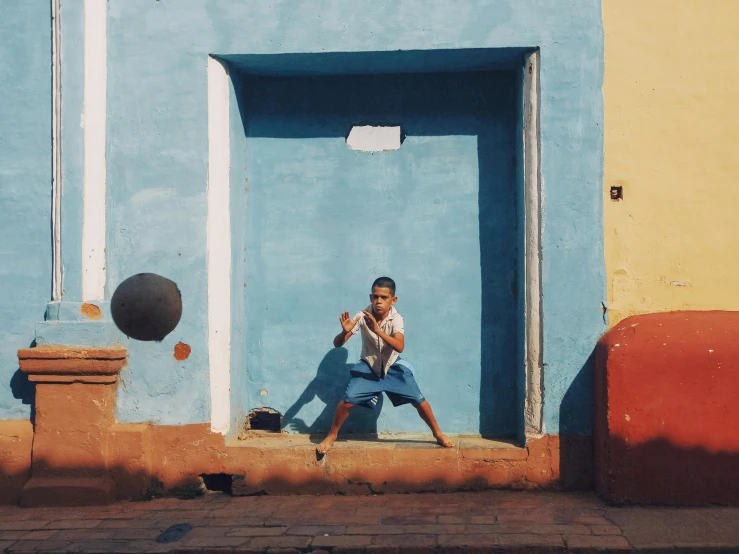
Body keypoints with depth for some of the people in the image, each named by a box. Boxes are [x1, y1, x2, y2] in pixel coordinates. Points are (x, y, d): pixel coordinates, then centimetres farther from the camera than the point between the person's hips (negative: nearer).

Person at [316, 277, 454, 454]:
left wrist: (377, 330, -50)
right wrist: (345, 331, -45)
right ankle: (331, 436, 8)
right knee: (347, 401, -15)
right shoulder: (362, 317, -22)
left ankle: (437, 433, 20)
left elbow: (400, 347, -39)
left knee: (418, 400, -4)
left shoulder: (396, 319, -22)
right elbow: (337, 344, -22)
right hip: (368, 366, 0)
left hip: (393, 366, 0)